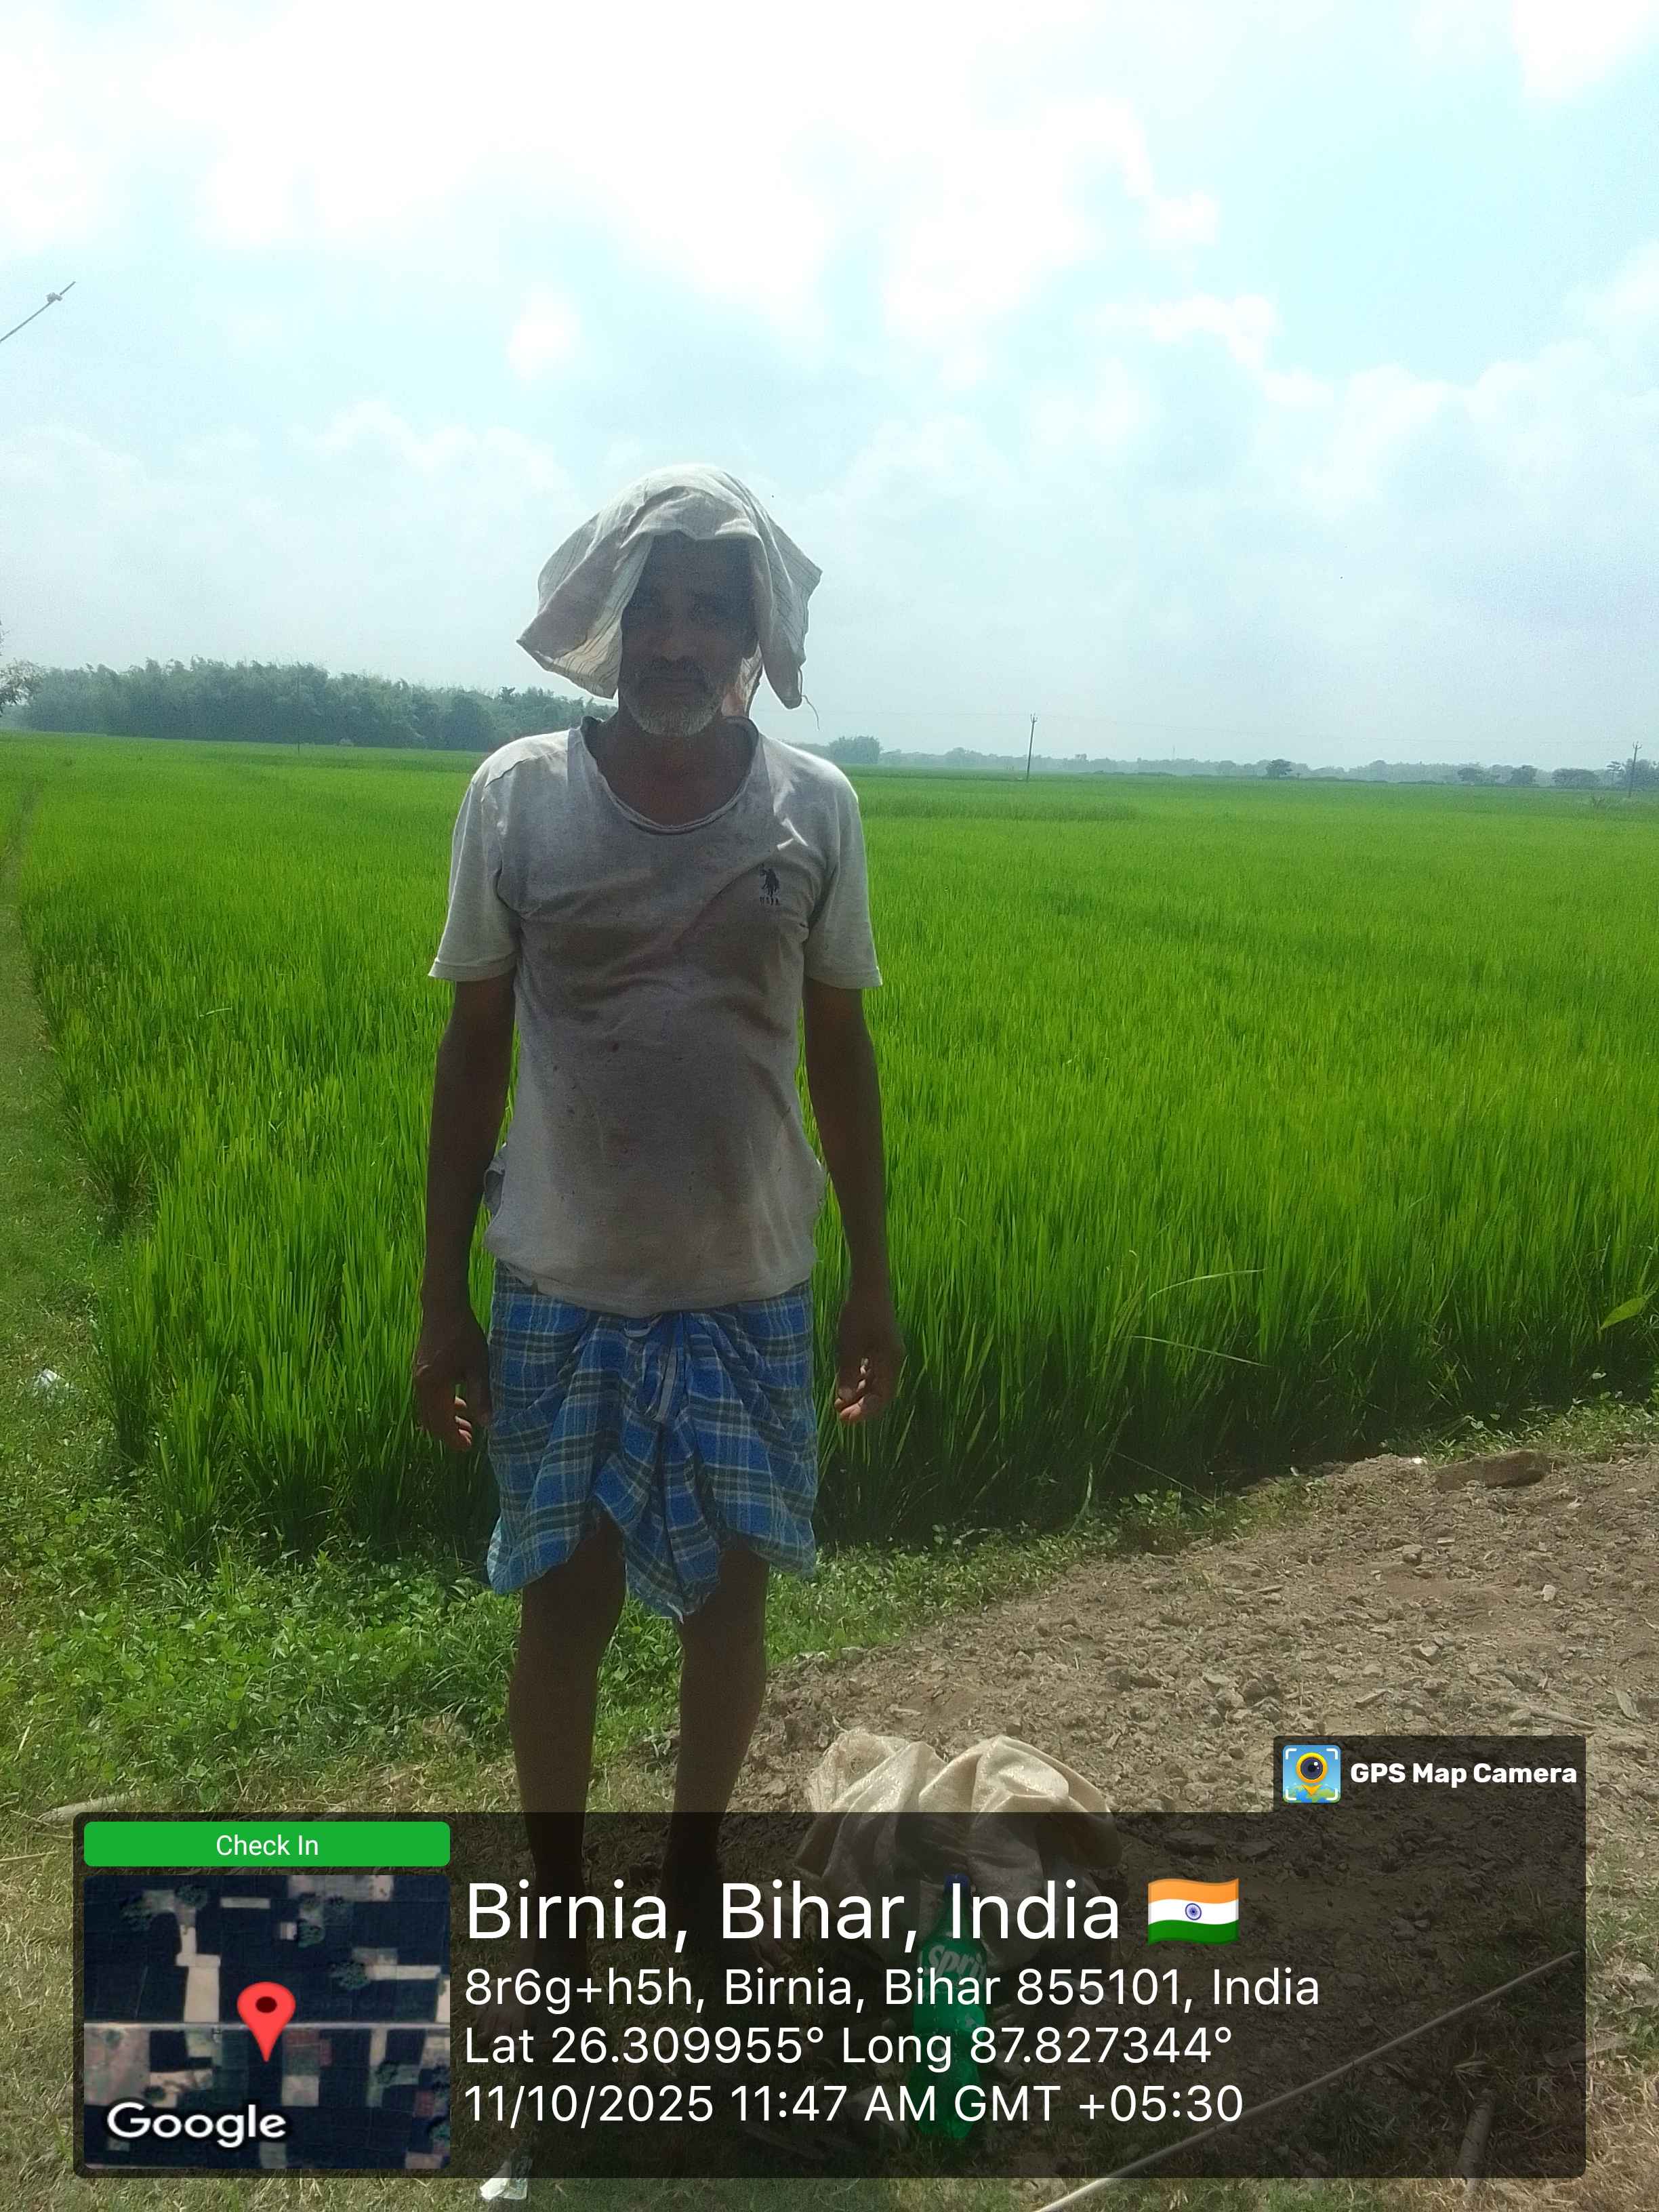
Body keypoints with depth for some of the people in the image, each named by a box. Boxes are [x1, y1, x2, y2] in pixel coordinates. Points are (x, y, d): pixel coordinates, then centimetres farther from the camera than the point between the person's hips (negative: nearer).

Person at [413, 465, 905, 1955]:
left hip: (751, 1288, 1)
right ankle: (557, 1905, 34)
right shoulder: (517, 796, -6)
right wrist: (441, 1297, 0)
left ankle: (694, 1872, 39)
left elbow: (842, 1052, 4)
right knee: (566, 1606, 9)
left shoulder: (816, 808, -4)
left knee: (733, 1595, 13)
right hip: (561, 1289, -1)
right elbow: (473, 1050, 0)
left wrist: (875, 1281, 6)